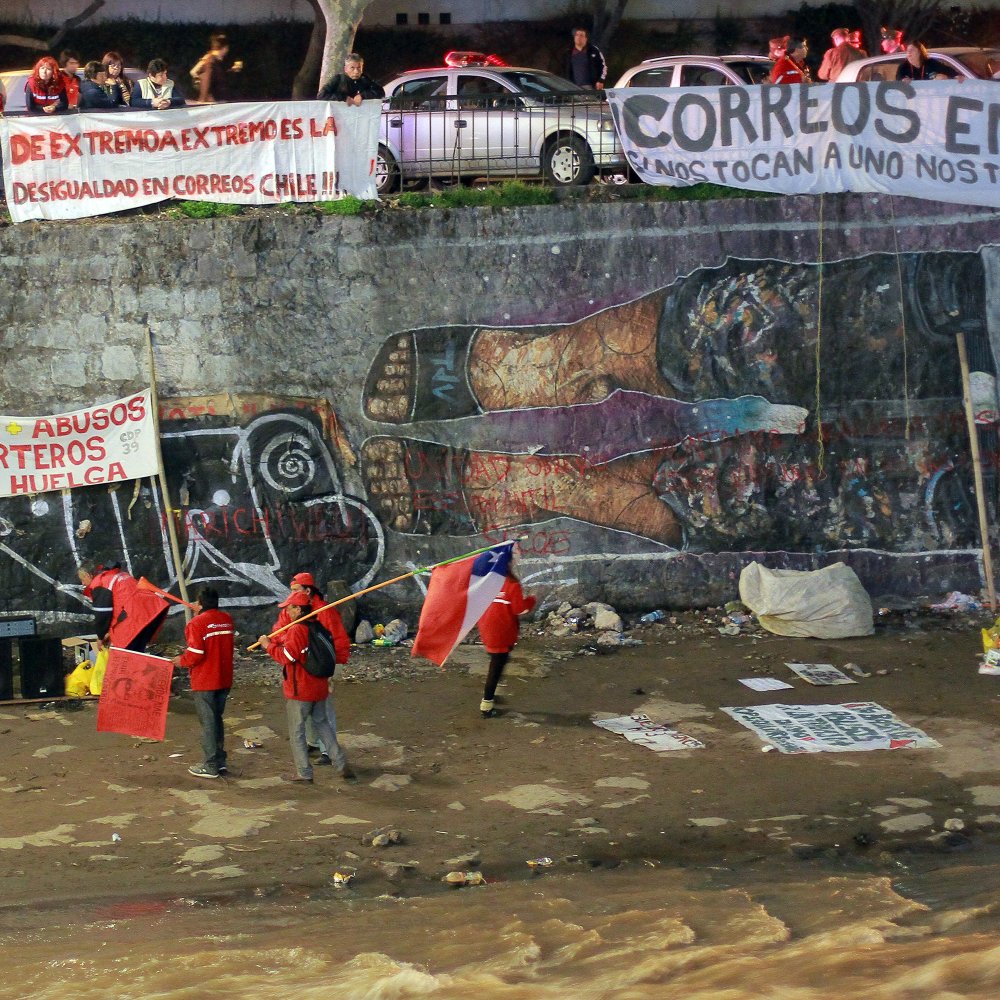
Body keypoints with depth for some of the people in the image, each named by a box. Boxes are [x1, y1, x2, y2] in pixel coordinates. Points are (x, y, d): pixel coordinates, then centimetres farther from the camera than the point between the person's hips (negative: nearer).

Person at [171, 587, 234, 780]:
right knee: (217, 719, 19)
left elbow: (196, 654, -21)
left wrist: (182, 660, 0)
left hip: (204, 682, -7)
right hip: (224, 679, 7)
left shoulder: (196, 623, -16)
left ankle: (210, 766, 8)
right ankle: (220, 762, 24)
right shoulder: (227, 620, 4)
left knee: (207, 722, 2)